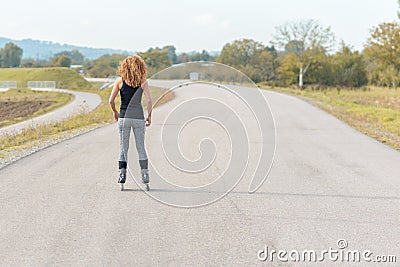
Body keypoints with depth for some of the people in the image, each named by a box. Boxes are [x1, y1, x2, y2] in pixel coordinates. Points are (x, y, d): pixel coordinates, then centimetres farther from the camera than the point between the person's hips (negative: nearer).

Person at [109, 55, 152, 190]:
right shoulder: (143, 82, -2)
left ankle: (122, 175, 1)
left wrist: (115, 112, 16)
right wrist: (149, 116, 4)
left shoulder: (120, 81, -1)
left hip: (123, 117, 0)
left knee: (123, 148, 8)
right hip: (138, 117, 0)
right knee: (141, 147, 11)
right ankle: (145, 175, 10)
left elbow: (111, 100, -1)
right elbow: (149, 101, -9)